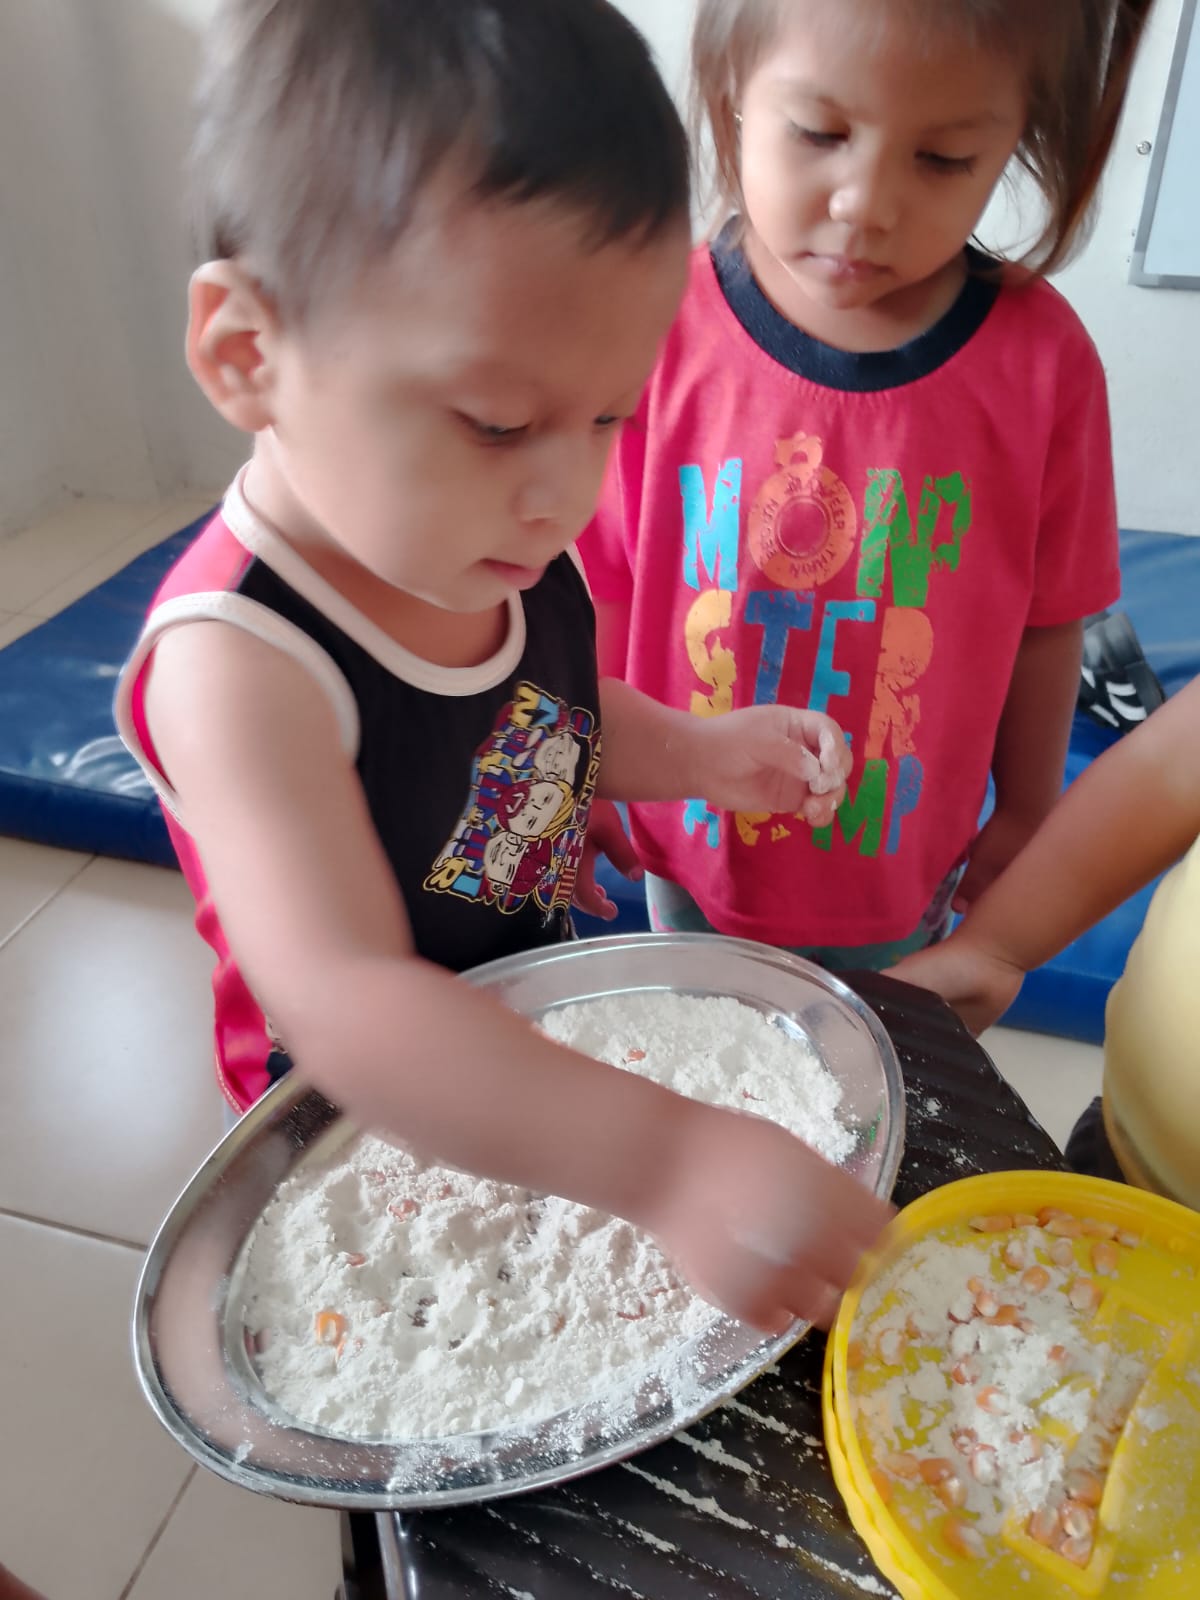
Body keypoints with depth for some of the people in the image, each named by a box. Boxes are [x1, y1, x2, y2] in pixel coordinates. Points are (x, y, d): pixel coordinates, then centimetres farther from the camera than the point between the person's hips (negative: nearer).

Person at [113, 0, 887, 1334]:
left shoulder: (502, 555, -13)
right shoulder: (238, 661, -35)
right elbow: (342, 1004, -45)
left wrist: (705, 753, -11)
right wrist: (668, 1160, -55)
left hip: (552, 1048, 6)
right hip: (370, 1128, -5)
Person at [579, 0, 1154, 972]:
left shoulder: (1041, 362, -15)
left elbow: (1045, 625, -5)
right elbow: (604, 594, -9)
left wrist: (1027, 814, 6)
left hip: (900, 882, 0)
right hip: (689, 861, 1)